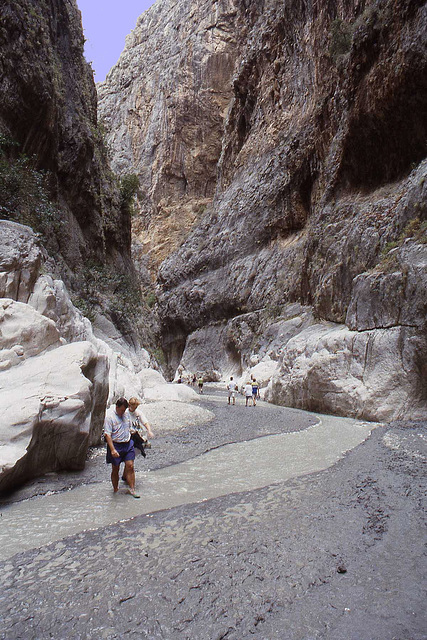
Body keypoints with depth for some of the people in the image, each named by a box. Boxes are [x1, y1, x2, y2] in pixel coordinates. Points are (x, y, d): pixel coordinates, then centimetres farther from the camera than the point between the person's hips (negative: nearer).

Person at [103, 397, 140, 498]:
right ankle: (115, 490, 24)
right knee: (115, 469, 7)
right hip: (116, 445, -5)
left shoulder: (125, 414, 5)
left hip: (128, 444, 5)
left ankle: (132, 489, 10)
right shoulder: (109, 416, -16)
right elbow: (107, 434, -19)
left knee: (130, 466, 1)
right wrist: (112, 450, -25)